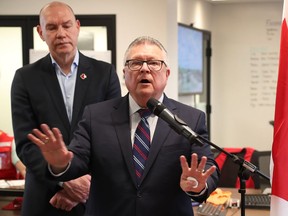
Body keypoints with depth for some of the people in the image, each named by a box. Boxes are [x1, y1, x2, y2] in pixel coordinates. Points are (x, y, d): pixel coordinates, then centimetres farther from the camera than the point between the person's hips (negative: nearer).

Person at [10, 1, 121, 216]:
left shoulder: (105, 73, 2)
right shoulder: (26, 77, 1)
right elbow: (25, 143, -6)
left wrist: (86, 182, -12)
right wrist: (64, 180, -18)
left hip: (97, 194, 1)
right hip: (45, 198, 0)